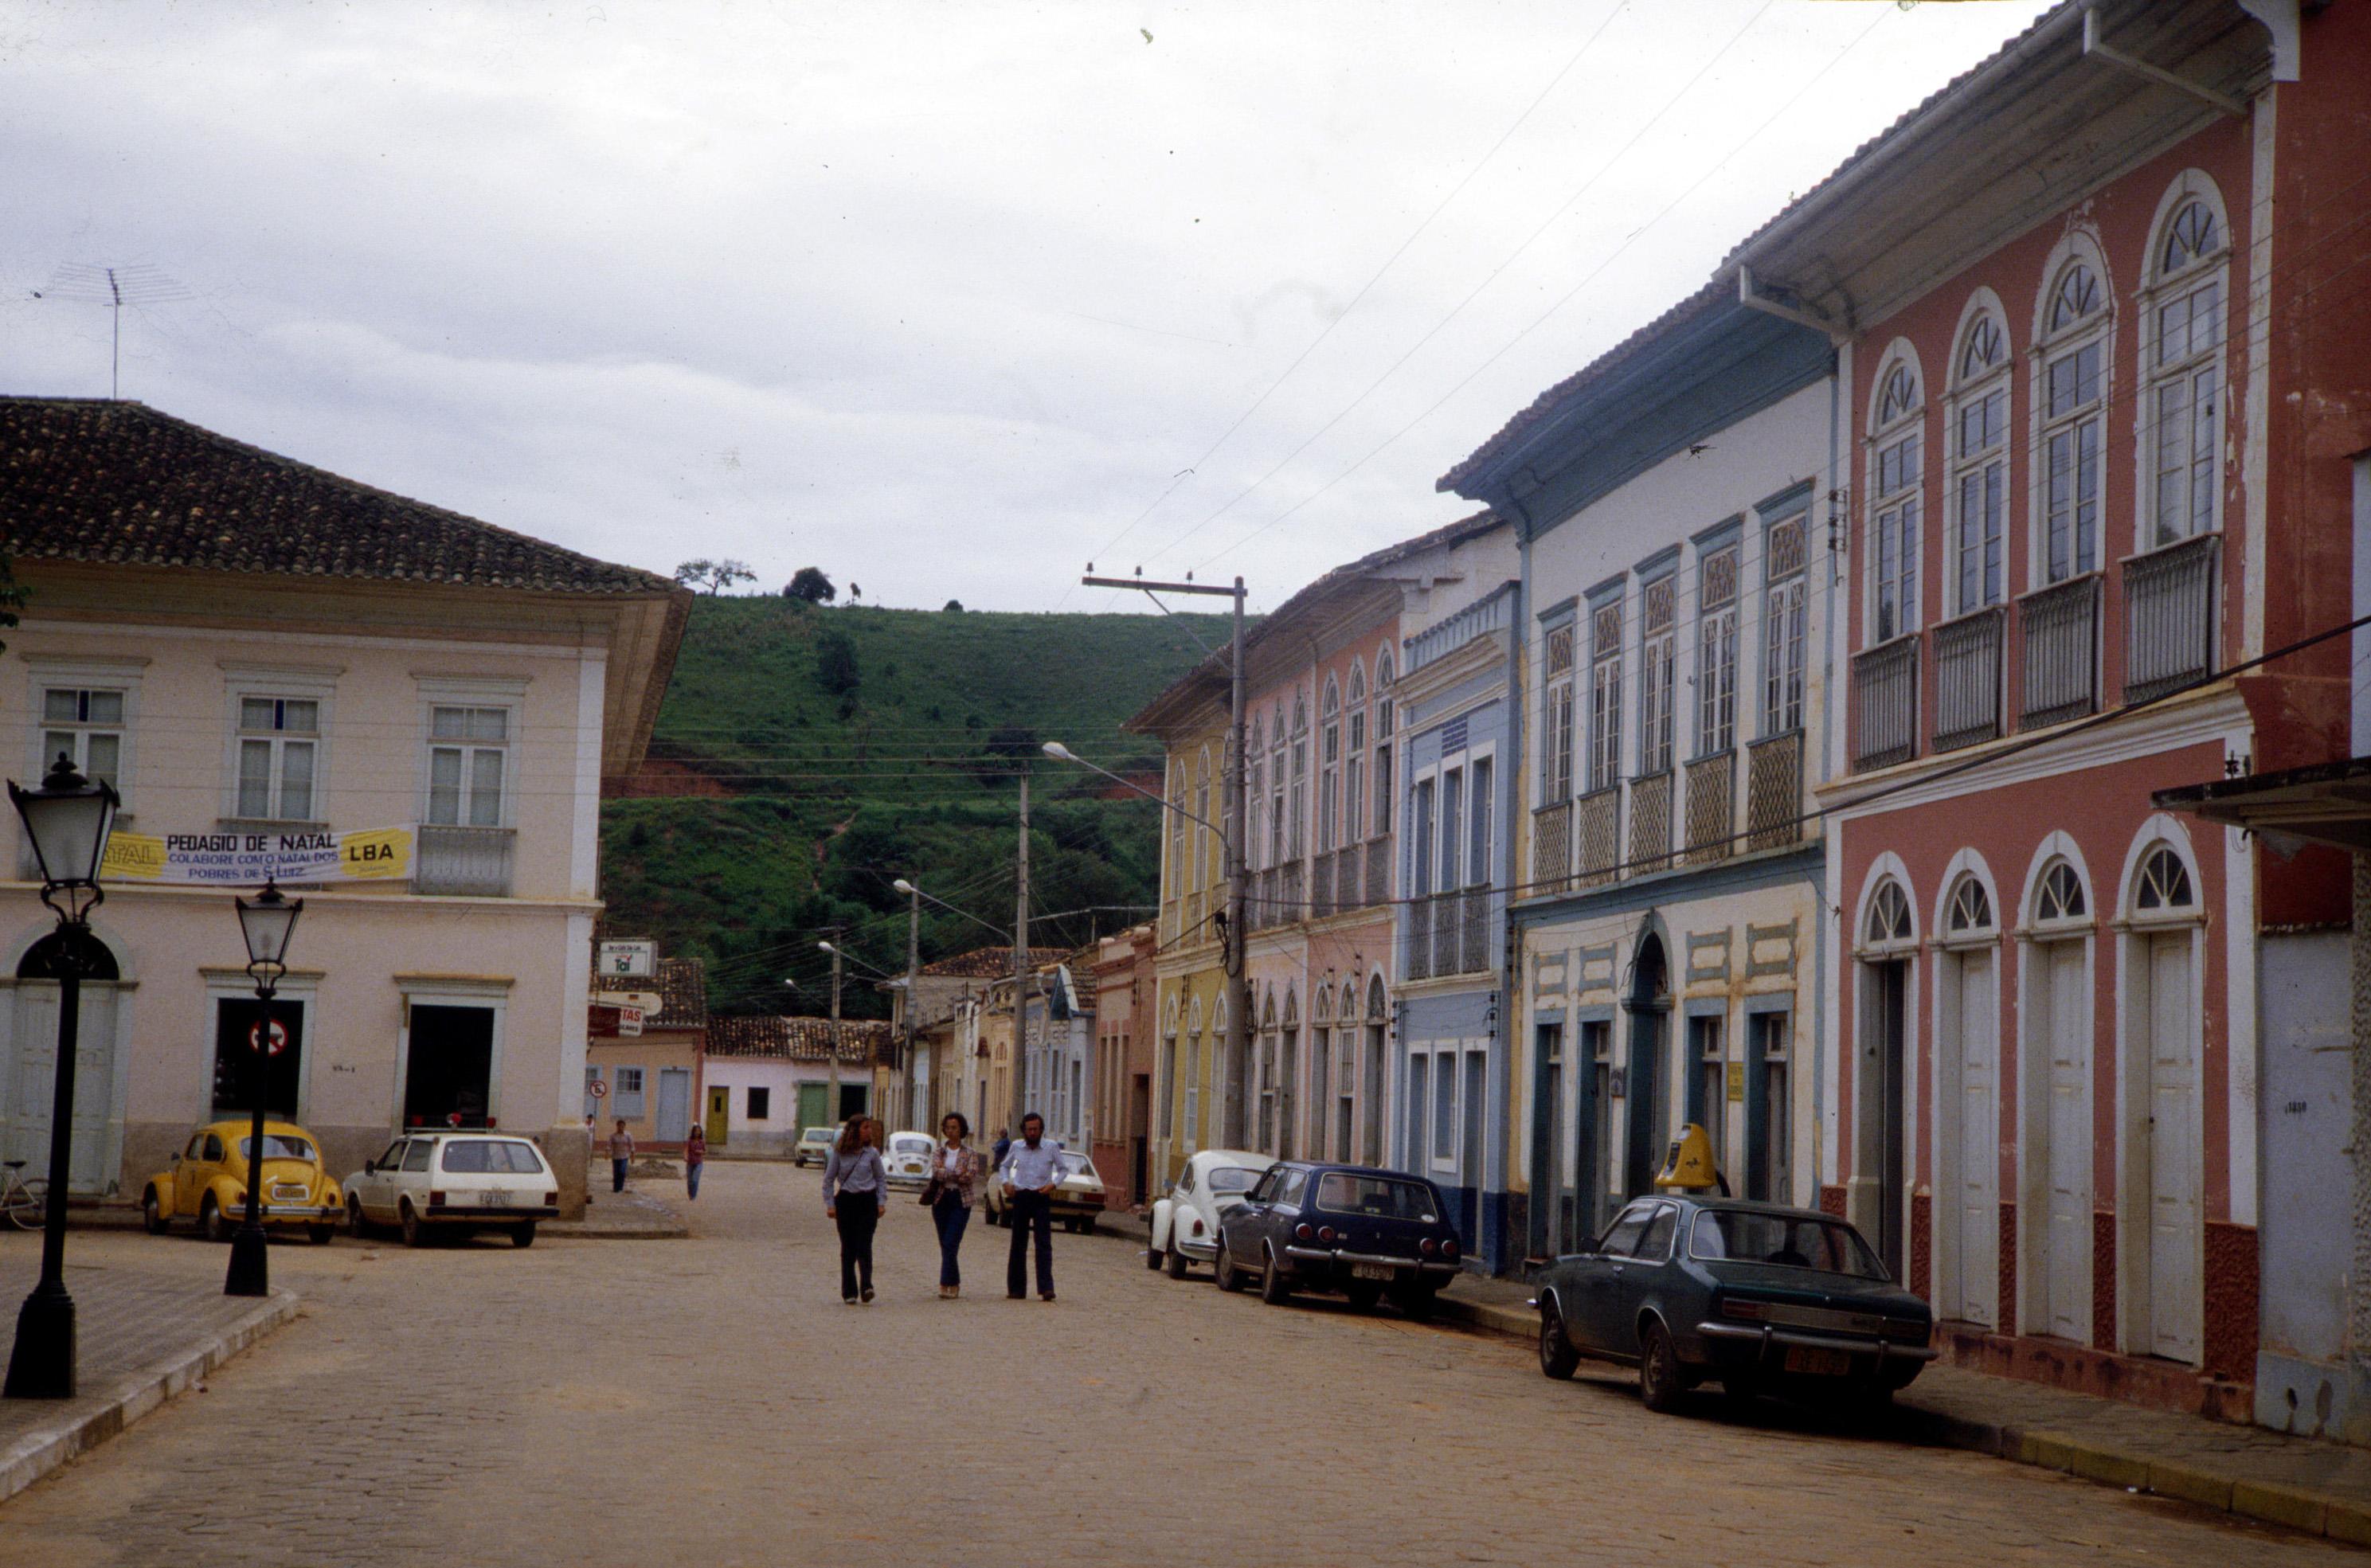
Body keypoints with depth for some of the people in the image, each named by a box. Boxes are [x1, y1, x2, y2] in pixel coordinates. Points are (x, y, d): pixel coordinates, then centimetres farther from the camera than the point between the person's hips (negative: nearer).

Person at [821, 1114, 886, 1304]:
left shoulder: (872, 1153, 3)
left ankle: (866, 1287, -17)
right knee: (848, 1248, 3)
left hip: (867, 1201, 0)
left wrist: (881, 1202, 4)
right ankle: (849, 1292, 8)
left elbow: (881, 1178, 12)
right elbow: (829, 1179, 7)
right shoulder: (840, 1153, 0)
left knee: (864, 1246, -11)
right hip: (845, 1201, 0)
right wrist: (830, 1204, 1)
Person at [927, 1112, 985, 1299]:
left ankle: (946, 1283, -16)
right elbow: (936, 1171, -7)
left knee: (950, 1243, -14)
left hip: (961, 1201, -3)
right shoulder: (940, 1151, 9)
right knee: (945, 1244, 6)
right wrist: (958, 1174, -15)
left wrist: (946, 1174, -13)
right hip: (941, 1199, 3)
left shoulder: (970, 1153, 3)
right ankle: (954, 1283, 16)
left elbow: (971, 1175, -12)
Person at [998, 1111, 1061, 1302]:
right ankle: (1016, 1289, 11)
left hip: (1041, 1198, -2)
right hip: (1020, 1198, 2)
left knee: (1044, 1243, -11)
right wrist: (1006, 1182, 2)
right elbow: (1005, 1166, 21)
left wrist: (1053, 1184, -7)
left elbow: (1062, 1169, 10)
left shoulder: (1051, 1147, 0)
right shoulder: (1016, 1147, 6)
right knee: (1018, 1244, 5)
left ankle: (1046, 1288, -17)